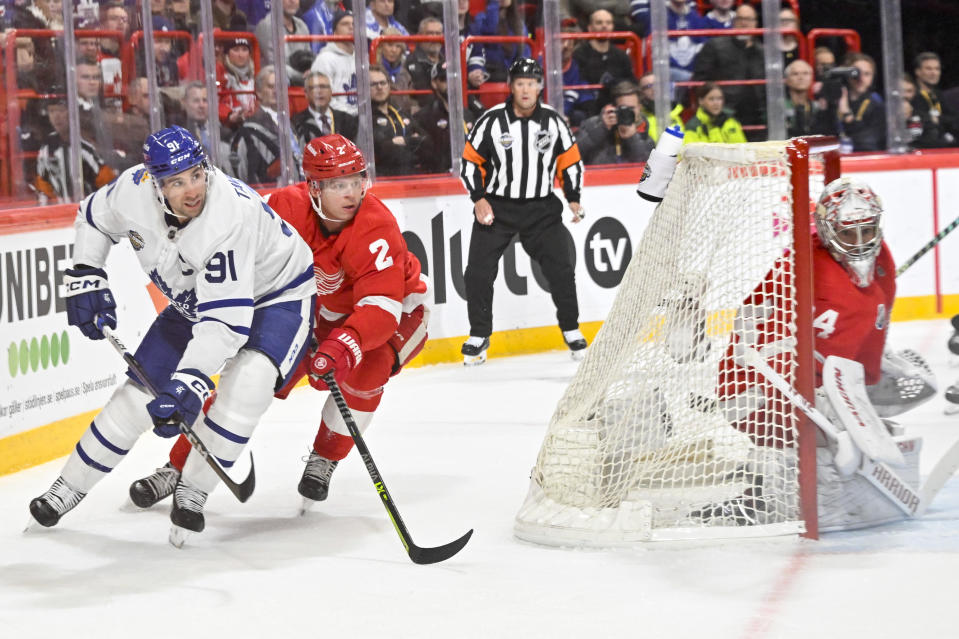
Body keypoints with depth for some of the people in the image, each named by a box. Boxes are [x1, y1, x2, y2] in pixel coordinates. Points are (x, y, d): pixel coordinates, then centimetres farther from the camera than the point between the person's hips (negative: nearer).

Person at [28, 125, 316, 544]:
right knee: (139, 393, 3)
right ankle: (70, 487, 22)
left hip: (276, 294, -5)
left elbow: (226, 320, -43)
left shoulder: (229, 218, -41)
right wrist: (84, 278, -6)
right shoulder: (133, 191, -23)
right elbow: (93, 218, 4)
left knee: (248, 380, -32)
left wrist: (189, 383, -50)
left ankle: (193, 491, -16)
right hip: (193, 301, 6)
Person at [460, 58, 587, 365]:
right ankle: (479, 335, 6)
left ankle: (571, 331, 14)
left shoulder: (553, 121, -3)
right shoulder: (492, 120, -10)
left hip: (541, 207, 1)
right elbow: (471, 161, -2)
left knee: (560, 268, -3)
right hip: (496, 206, -1)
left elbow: (570, 160, 7)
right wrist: (479, 198, -10)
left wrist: (573, 198, -2)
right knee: (478, 270, -8)